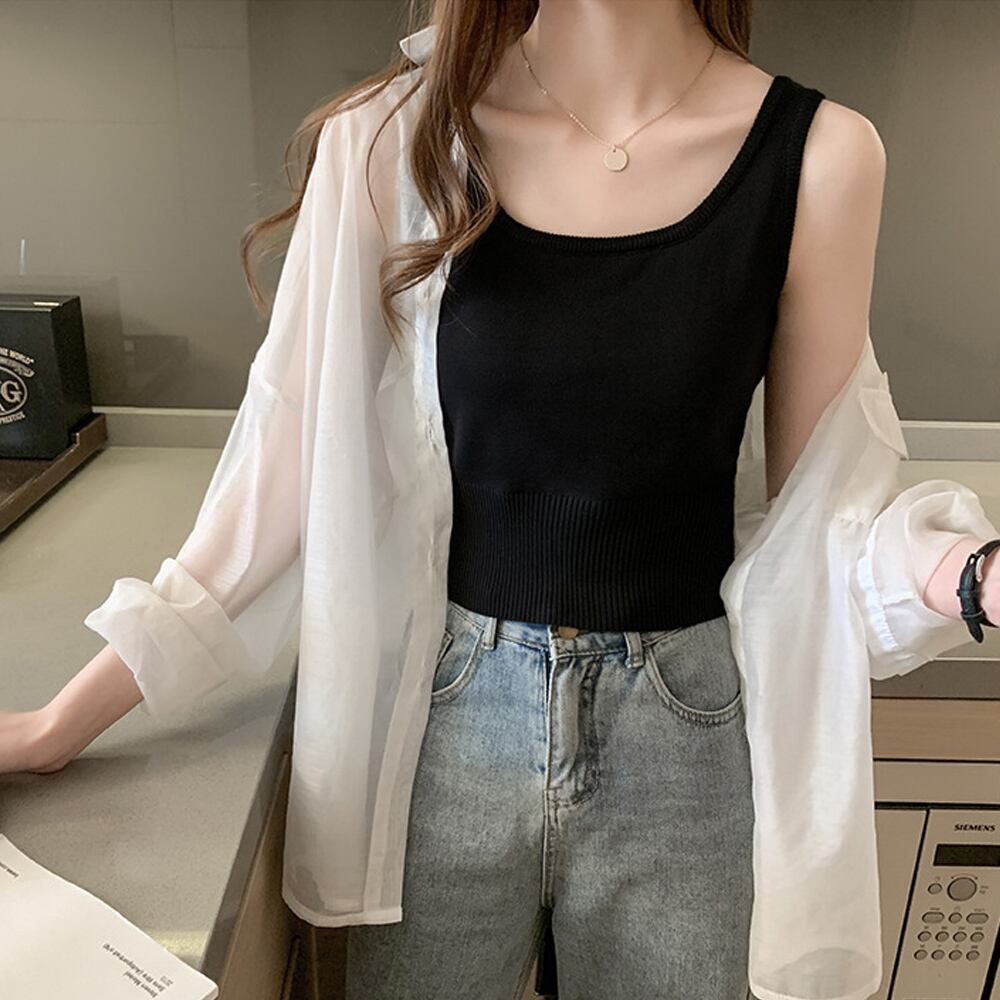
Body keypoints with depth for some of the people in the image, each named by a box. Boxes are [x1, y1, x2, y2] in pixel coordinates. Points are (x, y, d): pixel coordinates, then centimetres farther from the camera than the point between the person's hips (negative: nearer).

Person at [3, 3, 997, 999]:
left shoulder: (819, 153, -8)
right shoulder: (389, 137, -8)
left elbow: (816, 509, -1)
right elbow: (287, 469, -5)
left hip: (684, 737, 1)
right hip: (442, 729, 1)